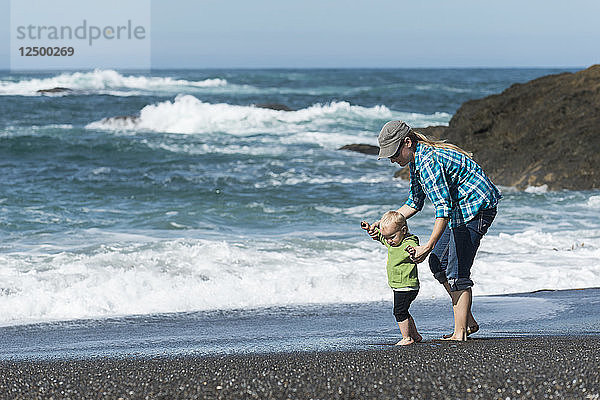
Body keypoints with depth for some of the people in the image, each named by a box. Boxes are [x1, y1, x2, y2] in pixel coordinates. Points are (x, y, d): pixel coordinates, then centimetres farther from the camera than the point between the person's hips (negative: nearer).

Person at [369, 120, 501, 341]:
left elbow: (443, 208, -31)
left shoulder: (429, 161, -25)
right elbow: (414, 202, 18)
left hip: (476, 207, -11)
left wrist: (429, 246, -32)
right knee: (438, 263, 12)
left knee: (457, 272, -13)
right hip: (461, 211, 11)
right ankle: (468, 322, 15)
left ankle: (460, 333, -11)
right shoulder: (416, 160, 8)